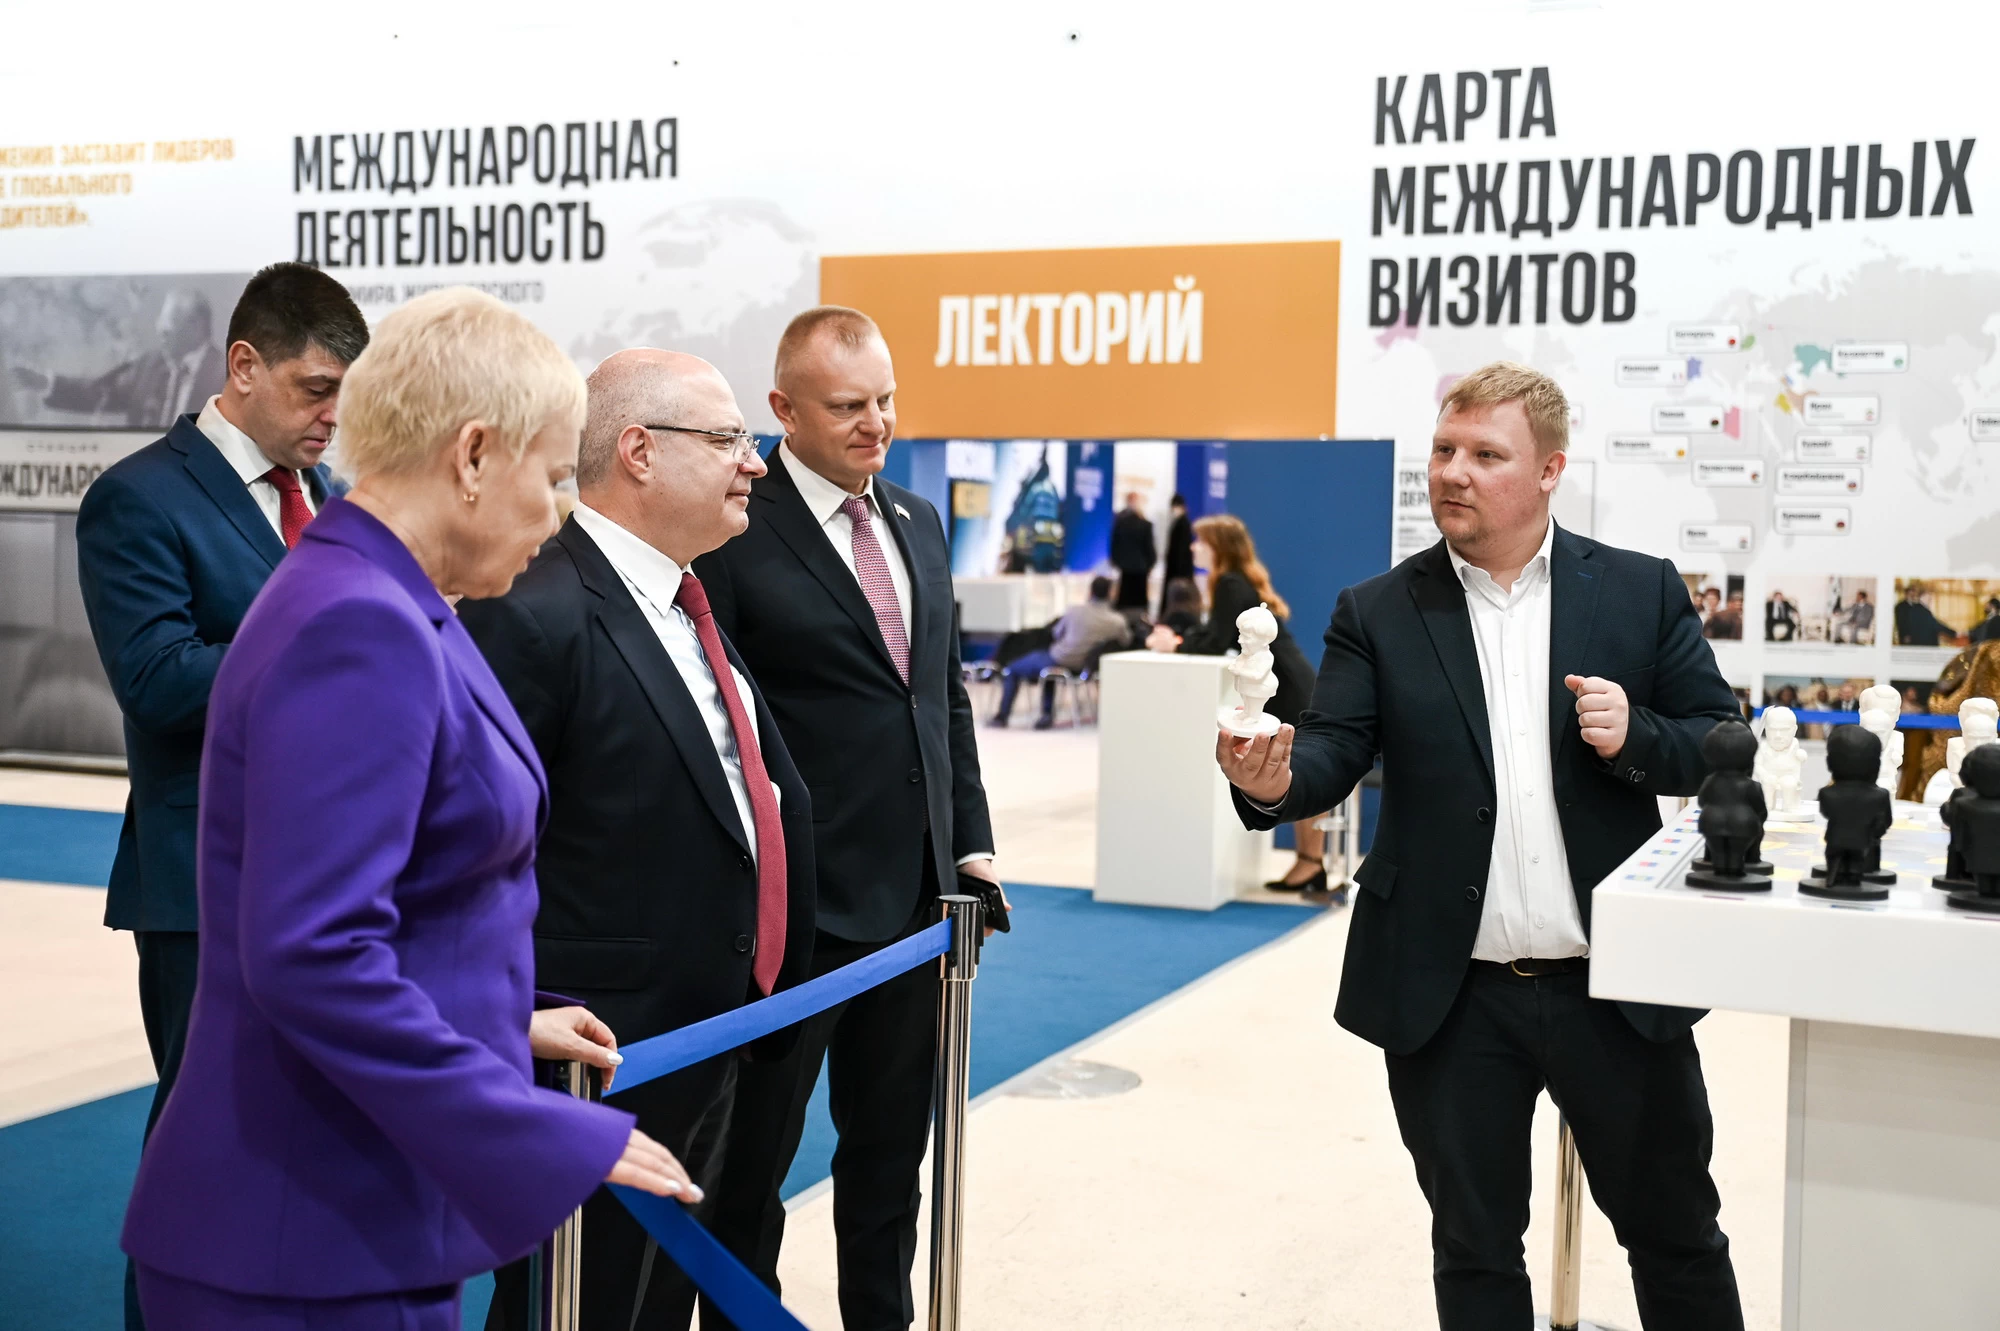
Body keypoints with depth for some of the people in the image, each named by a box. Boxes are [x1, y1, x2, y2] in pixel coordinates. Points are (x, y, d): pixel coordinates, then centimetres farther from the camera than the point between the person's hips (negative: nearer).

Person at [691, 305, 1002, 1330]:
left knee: (892, 1146, 18)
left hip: (915, 897, 7)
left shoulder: (919, 524, 11)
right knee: (755, 1148, 11)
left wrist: (970, 844, 10)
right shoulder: (735, 532, -12)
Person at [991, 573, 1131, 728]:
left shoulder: (1074, 611, -15)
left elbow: (1057, 633, 2)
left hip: (1060, 660, -4)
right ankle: (1048, 713, 26)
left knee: (1013, 668, 18)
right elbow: (1126, 641, 10)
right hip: (1086, 668, 4)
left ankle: (1002, 716, 19)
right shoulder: (1118, 621, -12)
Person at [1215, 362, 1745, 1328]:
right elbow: (1334, 750, -9)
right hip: (1454, 998, 0)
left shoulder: (1641, 593, 2)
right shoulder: (1377, 613, 2)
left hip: (1618, 989, 0)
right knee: (1474, 1250, 15)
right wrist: (1273, 781, -31)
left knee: (1676, 1232, 15)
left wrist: (1635, 736, -17)